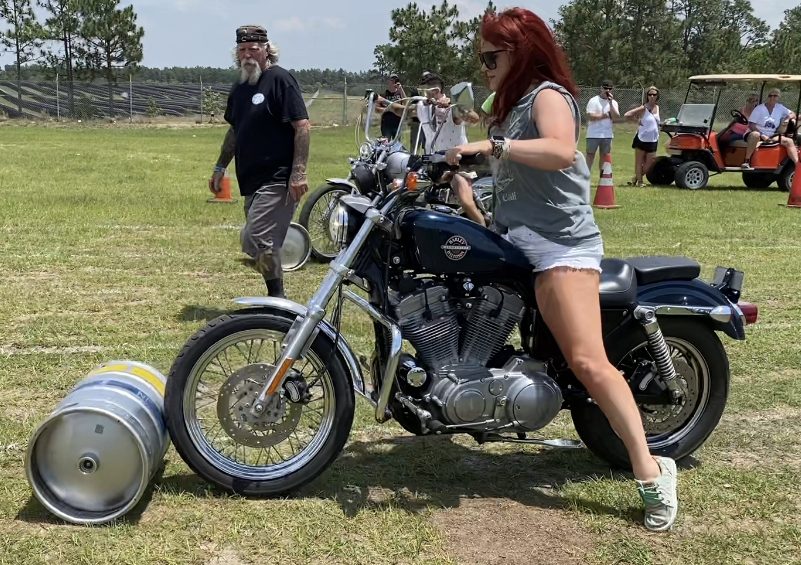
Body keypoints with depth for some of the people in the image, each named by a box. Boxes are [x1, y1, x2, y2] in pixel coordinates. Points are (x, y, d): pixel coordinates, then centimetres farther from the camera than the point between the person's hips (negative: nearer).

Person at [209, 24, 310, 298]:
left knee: (255, 240, -17)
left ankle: (277, 299, -5)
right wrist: (220, 167, 23)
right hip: (251, 181, 9)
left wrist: (298, 172, -21)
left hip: (277, 180, -8)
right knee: (265, 244, 10)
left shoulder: (280, 80, -8)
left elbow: (302, 126, -15)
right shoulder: (239, 88, 17)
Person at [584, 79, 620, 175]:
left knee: (605, 157, 9)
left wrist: (610, 102, -11)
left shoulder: (613, 102, 8)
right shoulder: (593, 101, -4)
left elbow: (616, 117, -6)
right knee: (590, 156, -1)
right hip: (593, 134, -4)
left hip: (607, 135, 4)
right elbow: (590, 116, -16)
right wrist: (605, 115, -10)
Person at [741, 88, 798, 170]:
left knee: (789, 141, -10)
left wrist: (788, 117, -7)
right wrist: (762, 135, -23)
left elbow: (793, 114, 18)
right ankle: (746, 162, -40)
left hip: (771, 137, 6)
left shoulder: (780, 108, 10)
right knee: (755, 135, -40)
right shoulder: (759, 109, -5)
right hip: (758, 133, -5)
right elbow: (751, 125, -12)